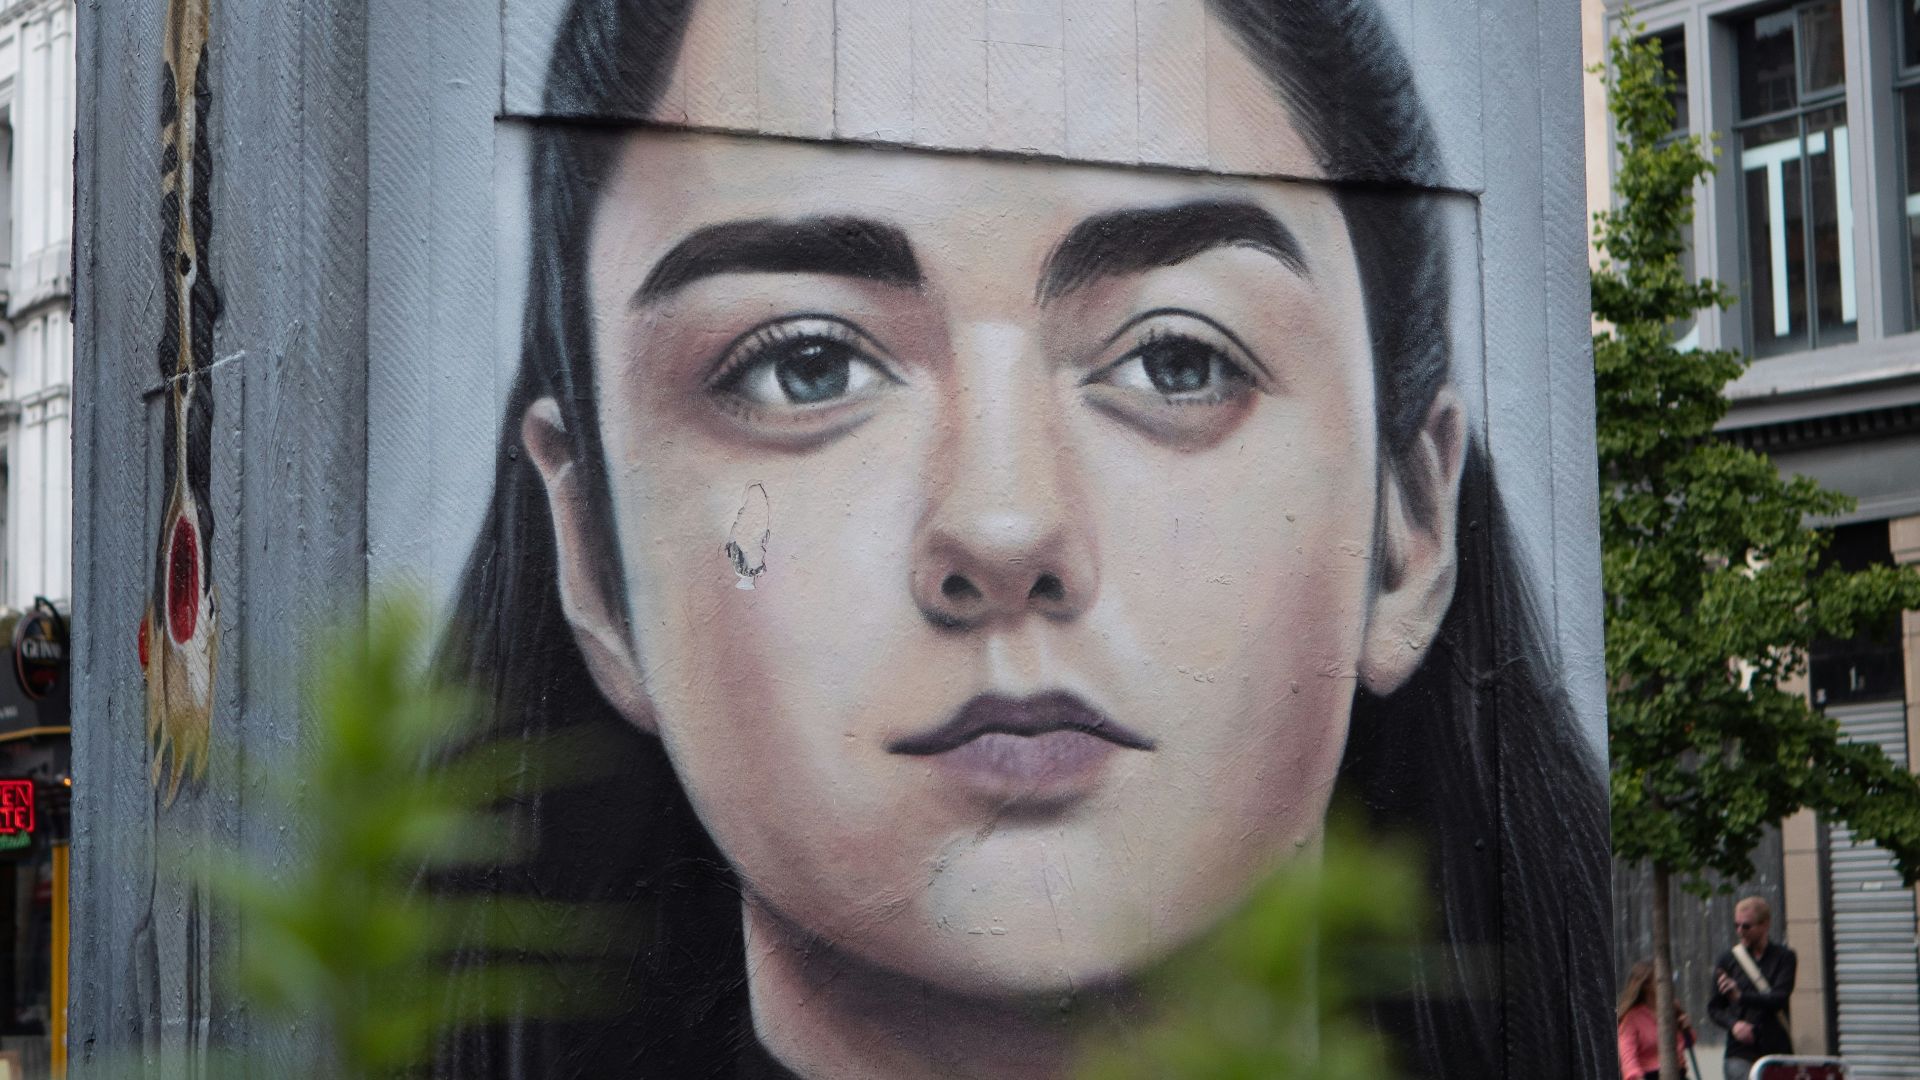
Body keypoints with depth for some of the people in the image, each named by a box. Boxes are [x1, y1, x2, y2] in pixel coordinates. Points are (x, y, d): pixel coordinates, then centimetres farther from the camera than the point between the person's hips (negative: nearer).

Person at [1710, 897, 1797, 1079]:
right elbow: (1714, 1007, 11)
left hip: (1777, 1050, 0)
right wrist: (1734, 1024, -10)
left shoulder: (1784, 957, 5)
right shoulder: (1727, 960, 9)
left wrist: (1742, 996, -22)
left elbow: (1780, 998, -9)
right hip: (1741, 1052, 0)